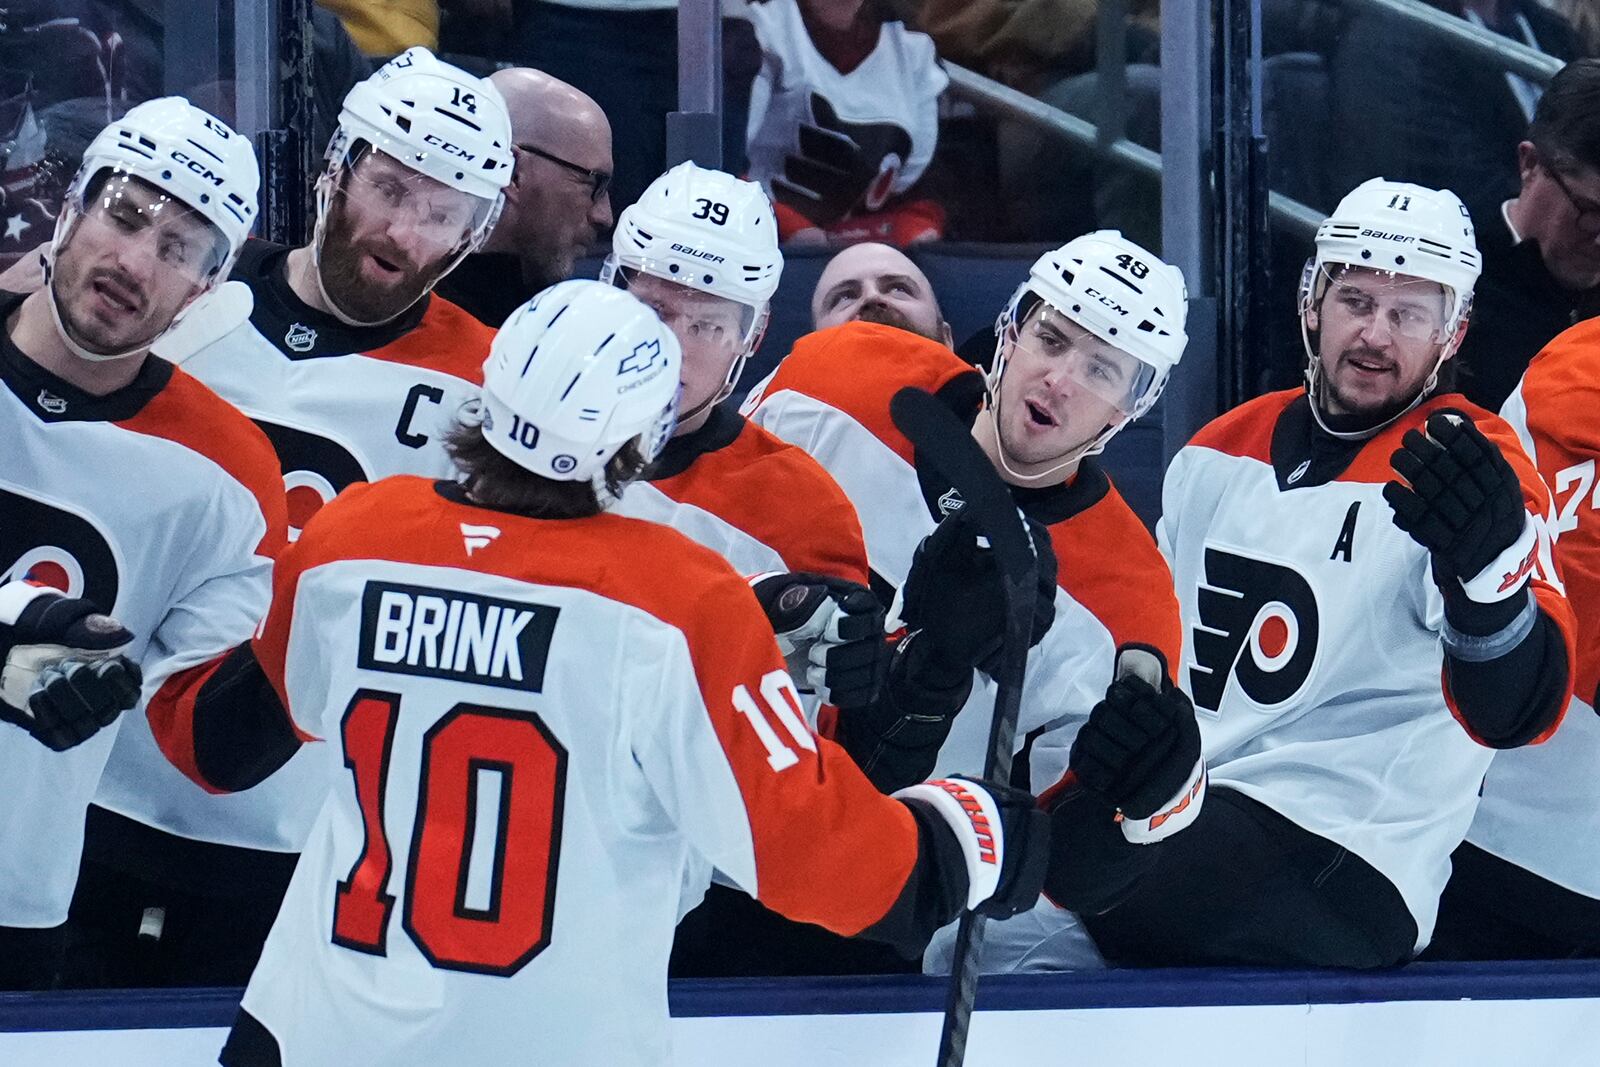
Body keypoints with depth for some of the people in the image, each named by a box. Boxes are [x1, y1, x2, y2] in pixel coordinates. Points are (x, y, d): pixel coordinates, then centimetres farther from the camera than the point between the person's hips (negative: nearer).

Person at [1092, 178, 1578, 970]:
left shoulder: (1475, 472, -8)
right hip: (1180, 806, 8)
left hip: (1342, 857, -8)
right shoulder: (1220, 453, 13)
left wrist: (1484, 569, -43)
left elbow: (1517, 714, -24)